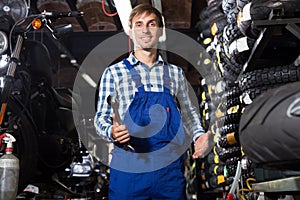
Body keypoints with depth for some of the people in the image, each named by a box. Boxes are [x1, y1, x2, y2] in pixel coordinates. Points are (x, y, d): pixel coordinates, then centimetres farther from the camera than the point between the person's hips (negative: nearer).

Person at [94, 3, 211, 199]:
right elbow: (101, 116, 1)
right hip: (129, 168, -2)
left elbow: (188, 111, 20)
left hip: (170, 168, 3)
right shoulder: (114, 73, 2)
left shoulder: (175, 73, 10)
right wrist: (112, 132, -20)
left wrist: (199, 134, 2)